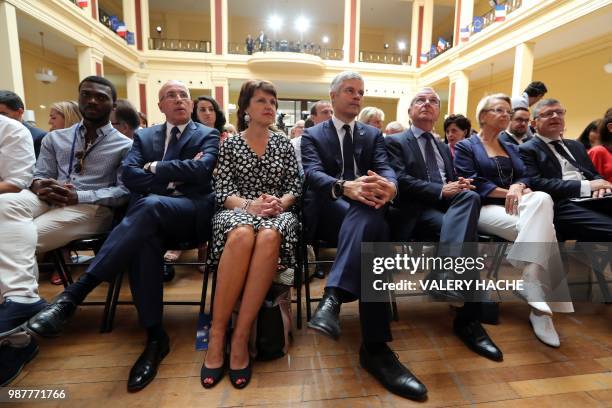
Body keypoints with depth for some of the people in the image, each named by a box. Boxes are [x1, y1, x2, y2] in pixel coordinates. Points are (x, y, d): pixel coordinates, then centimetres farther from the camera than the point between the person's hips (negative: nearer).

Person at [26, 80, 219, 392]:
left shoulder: (208, 136, 14)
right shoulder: (144, 136, 23)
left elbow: (201, 170, -9)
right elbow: (129, 174, 4)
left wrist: (155, 167, -1)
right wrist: (174, 177, -8)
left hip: (192, 212, -2)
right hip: (151, 214, 3)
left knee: (150, 205, -36)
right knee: (142, 239, -34)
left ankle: (73, 294, -35)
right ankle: (155, 336, -27)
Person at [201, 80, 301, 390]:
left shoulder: (284, 144, 14)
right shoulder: (230, 144, 10)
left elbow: (295, 187, 9)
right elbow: (221, 191, 1)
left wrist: (279, 202, -13)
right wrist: (248, 205, -18)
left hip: (277, 212, 1)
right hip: (238, 210, -1)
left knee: (269, 237, -38)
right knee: (242, 235, -39)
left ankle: (241, 336, -30)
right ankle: (217, 334, -27)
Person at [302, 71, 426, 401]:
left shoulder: (373, 135, 23)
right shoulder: (312, 135, 13)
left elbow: (385, 167, 3)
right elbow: (313, 174, -8)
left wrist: (389, 185, -26)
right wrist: (345, 187, -32)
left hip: (363, 210, 3)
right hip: (327, 211, -2)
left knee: (369, 215, -37)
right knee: (371, 226, -36)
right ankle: (375, 346, -41)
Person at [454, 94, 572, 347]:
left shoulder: (512, 148, 27)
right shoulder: (465, 147, 6)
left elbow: (525, 176, 11)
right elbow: (472, 184, -8)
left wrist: (518, 188, -12)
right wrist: (508, 192, -13)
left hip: (516, 205, 5)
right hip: (485, 208, -5)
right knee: (538, 230, -31)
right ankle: (539, 300, -25)